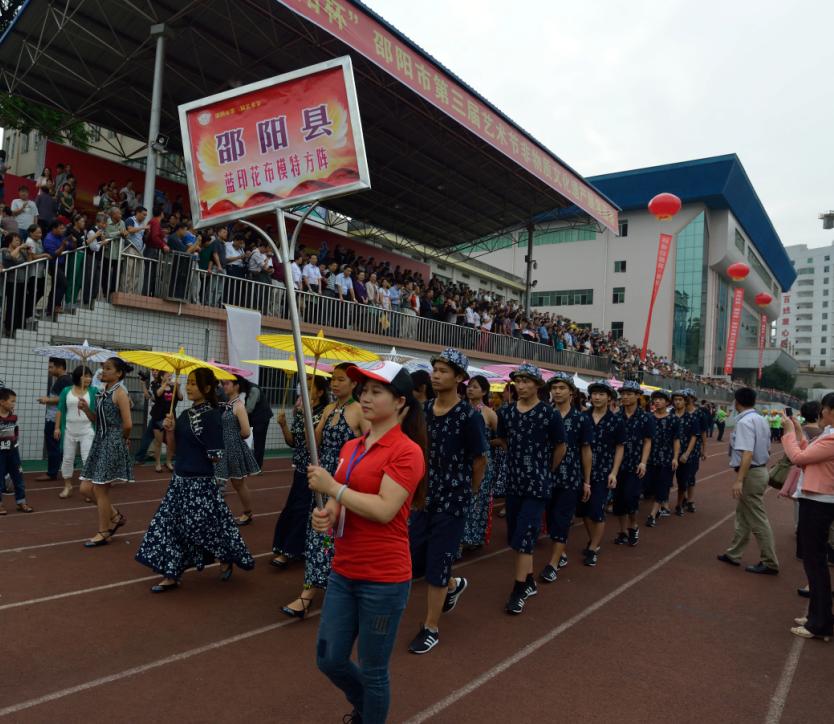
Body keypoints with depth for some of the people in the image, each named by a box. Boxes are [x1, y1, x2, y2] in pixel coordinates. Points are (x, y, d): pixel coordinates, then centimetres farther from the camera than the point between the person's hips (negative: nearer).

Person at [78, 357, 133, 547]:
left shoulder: (120, 393, -14)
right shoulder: (103, 392, 12)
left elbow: (127, 424, -19)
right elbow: (97, 420, 16)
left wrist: (122, 439, -2)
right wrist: (85, 408, 0)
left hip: (112, 445, -9)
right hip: (99, 442, 9)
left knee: (100, 489, -1)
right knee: (86, 488, 9)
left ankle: (104, 533, 14)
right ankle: (115, 516, 27)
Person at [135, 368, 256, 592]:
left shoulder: (211, 415, -14)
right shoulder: (184, 414, 8)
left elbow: (217, 456, -11)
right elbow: (176, 449, 9)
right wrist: (171, 430, -2)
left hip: (200, 481, -8)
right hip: (180, 478, 8)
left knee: (205, 524, 3)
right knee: (171, 523, 8)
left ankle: (227, 559, 29)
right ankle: (171, 575, 18)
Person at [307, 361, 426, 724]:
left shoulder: (407, 451, -15)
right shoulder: (351, 447, 7)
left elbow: (384, 510, -22)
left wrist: (332, 487, -18)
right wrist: (327, 515, -8)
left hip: (383, 578, -7)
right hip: (344, 572, 7)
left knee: (372, 669, 9)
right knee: (329, 659, 17)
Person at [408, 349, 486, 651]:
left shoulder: (468, 415, -14)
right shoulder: (423, 409, 1)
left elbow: (480, 459, -5)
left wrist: (467, 493, 6)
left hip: (452, 500, -6)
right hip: (424, 497, 6)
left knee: (436, 563, 2)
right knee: (412, 561, 10)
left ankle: (431, 627, 21)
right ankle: (453, 585, 40)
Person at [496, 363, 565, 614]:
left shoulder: (549, 414, -10)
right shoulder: (507, 412, 2)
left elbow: (561, 447, 1)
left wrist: (547, 471, 10)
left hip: (538, 484, -5)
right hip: (513, 482, 5)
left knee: (524, 536, -7)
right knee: (515, 536, 12)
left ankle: (519, 589, 3)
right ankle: (529, 581, 28)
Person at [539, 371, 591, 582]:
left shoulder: (581, 419, -3)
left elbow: (585, 451, 1)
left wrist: (586, 481, 2)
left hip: (571, 478, -3)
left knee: (561, 519, -3)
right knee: (551, 518, 11)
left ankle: (553, 564, 0)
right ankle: (561, 555, 28)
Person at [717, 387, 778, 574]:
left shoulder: (744, 422, -20)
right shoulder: (761, 420, 10)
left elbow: (747, 453, -27)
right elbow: (767, 449, 17)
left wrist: (739, 480, -28)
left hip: (750, 474, -10)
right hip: (761, 470, 10)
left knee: (757, 520, 0)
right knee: (743, 515, 17)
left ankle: (769, 563, 9)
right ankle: (733, 554, 26)